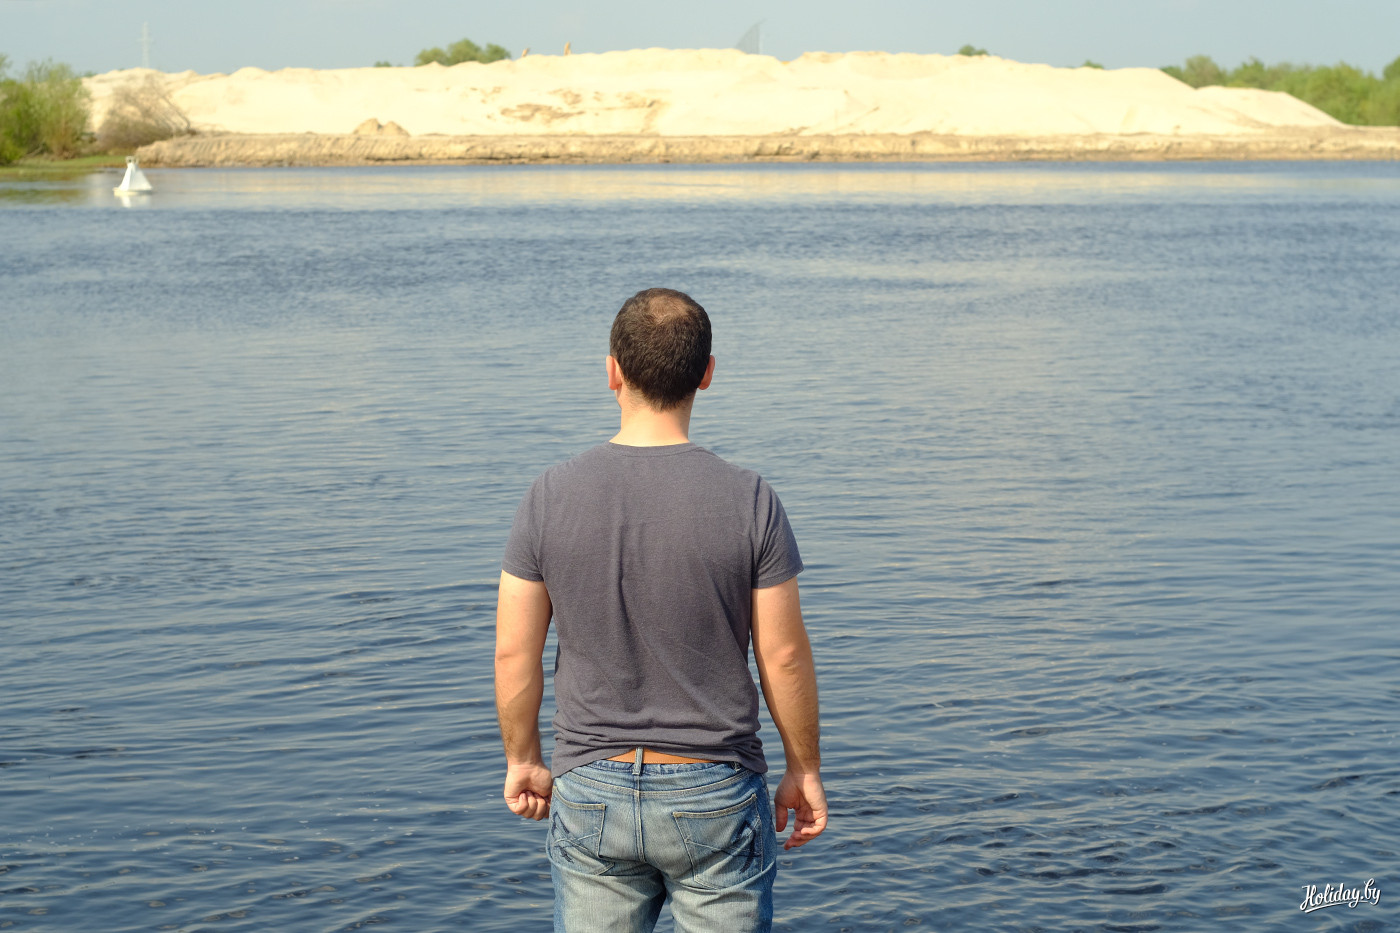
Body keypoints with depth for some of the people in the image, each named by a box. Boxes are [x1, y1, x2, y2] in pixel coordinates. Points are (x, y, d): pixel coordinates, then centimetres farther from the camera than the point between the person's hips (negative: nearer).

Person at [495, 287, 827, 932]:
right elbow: (784, 655, -6)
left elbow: (514, 653, -2)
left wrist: (522, 760, 13)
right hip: (715, 795, -1)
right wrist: (804, 770, 8)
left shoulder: (550, 497, -7)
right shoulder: (748, 501, -11)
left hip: (590, 791, 1)